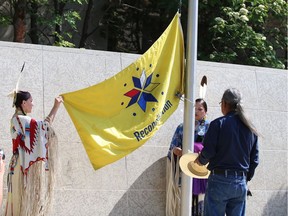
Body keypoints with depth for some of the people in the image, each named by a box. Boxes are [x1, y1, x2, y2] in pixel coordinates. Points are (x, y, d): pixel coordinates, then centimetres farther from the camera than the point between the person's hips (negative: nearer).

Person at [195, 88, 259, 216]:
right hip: (241, 183, 5)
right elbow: (254, 159, 11)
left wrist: (200, 161, 10)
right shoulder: (251, 129, 9)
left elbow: (208, 151, -11)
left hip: (220, 180, -5)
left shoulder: (218, 124, -8)